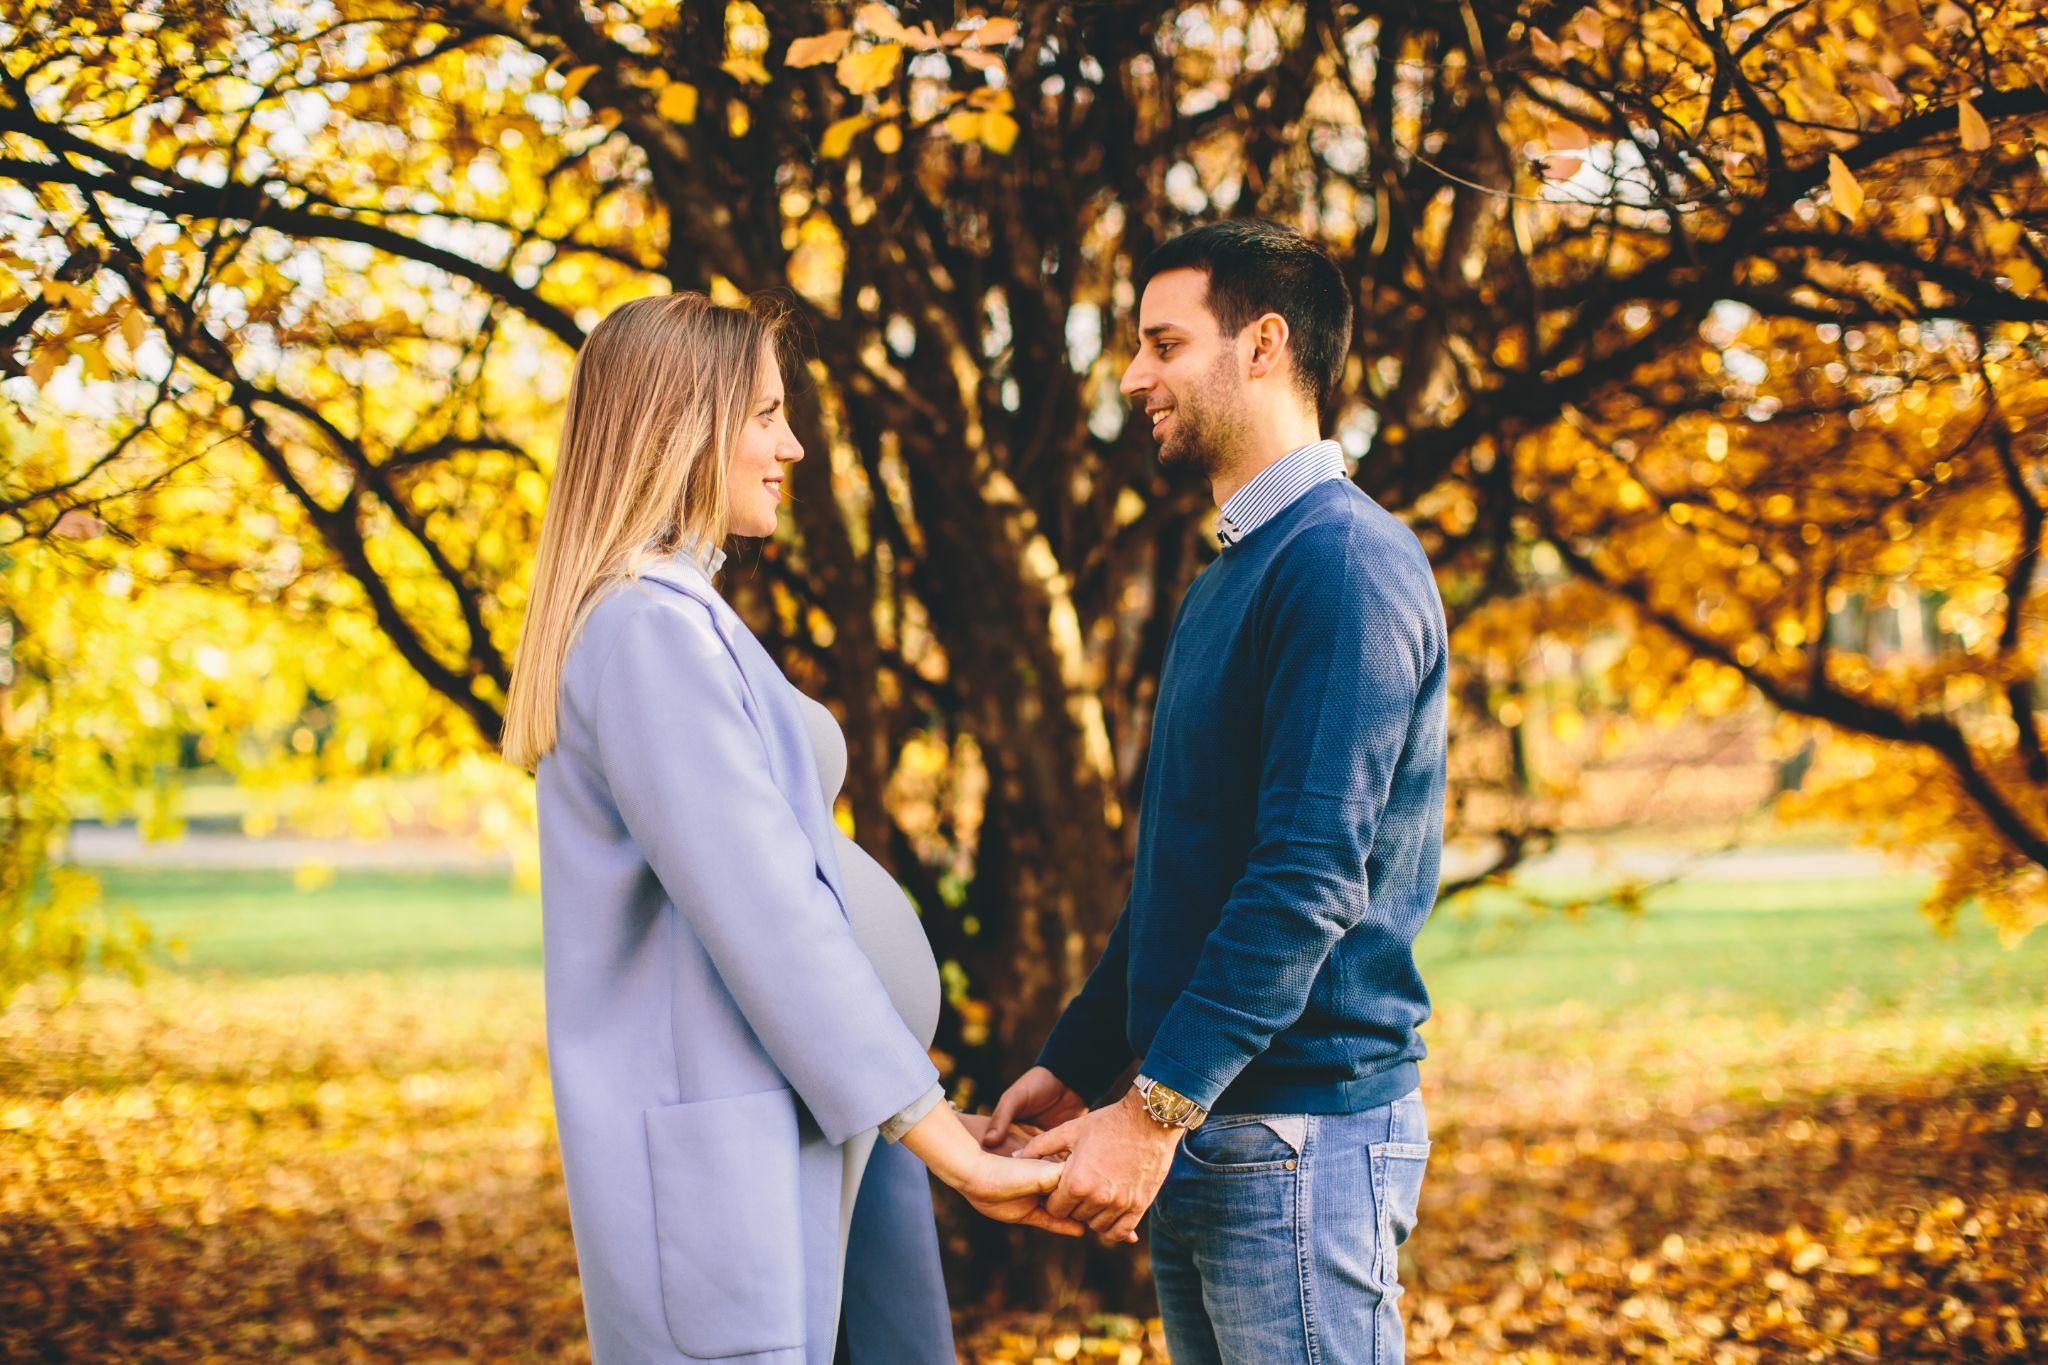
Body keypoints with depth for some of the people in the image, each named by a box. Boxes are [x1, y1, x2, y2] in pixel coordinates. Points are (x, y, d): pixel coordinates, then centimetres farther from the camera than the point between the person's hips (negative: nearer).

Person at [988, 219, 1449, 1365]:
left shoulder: (1343, 559, -14)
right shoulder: (1230, 578, 17)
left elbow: (1311, 876, -22)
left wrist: (1157, 1107, -23)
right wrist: (1076, 1066, 18)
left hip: (1303, 1133, -9)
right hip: (1202, 1138, 9)